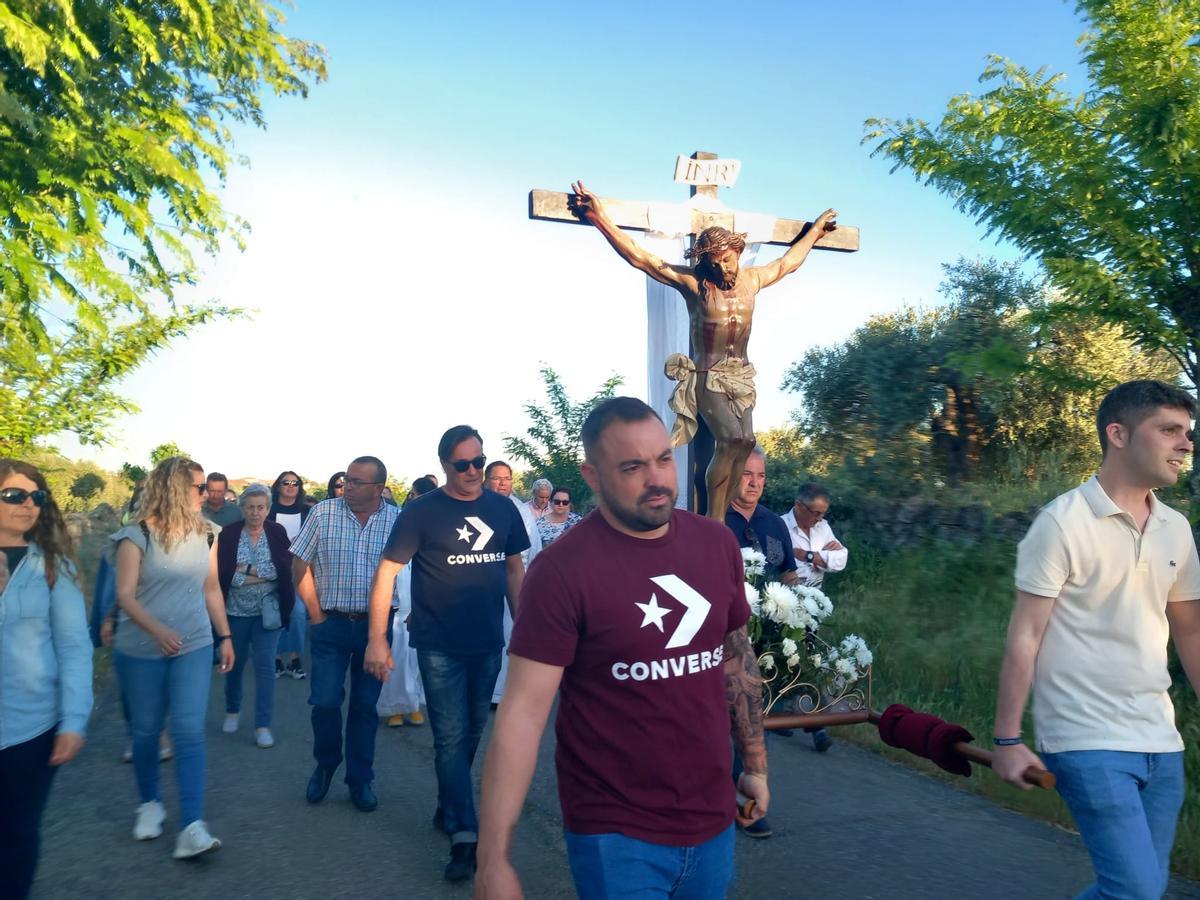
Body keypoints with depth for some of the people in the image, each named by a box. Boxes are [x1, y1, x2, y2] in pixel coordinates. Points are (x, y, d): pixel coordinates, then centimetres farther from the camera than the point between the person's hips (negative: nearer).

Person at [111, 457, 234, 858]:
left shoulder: (205, 534, 4)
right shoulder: (137, 536, -10)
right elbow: (126, 595, -14)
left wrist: (225, 636, 11)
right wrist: (157, 629, -29)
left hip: (194, 647, 2)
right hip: (140, 650, -2)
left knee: (190, 731, -7)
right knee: (146, 730, 12)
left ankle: (191, 827, -8)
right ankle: (150, 803, 35)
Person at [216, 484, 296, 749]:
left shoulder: (277, 533, -3)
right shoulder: (228, 534, -6)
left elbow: (284, 569, -12)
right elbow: (221, 572, -13)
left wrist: (248, 570, -15)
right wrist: (263, 573, -19)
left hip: (267, 612, -1)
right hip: (235, 611, 1)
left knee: (265, 665, -3)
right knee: (234, 663, 16)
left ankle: (263, 725, 5)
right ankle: (232, 712, 39)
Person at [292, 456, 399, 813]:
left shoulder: (398, 520, -5)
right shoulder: (323, 512, -4)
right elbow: (300, 564, 2)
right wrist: (315, 611, -1)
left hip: (376, 624, 0)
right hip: (332, 623, 0)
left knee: (365, 706, 9)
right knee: (325, 701, 1)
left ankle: (360, 779, 25)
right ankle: (325, 764, 28)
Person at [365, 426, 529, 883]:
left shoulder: (502, 509, 3)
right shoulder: (422, 511, -8)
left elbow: (514, 569, 12)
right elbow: (387, 571, -8)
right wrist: (377, 639, -13)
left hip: (488, 644, 4)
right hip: (440, 645, -4)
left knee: (471, 734, 17)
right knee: (451, 738, -1)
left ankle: (448, 808, 37)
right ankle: (464, 836, 6)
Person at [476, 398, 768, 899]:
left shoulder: (717, 544, -2)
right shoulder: (562, 570, -18)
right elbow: (523, 711, -19)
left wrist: (756, 763, 14)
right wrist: (494, 860, -20)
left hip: (712, 822, 6)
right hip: (616, 834, -5)